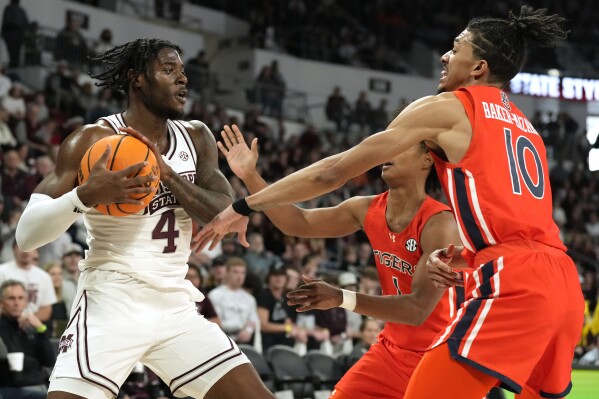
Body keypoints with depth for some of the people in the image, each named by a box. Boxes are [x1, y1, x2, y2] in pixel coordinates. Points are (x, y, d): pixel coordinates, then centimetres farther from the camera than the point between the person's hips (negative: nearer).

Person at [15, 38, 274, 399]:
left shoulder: (196, 137, 9)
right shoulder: (93, 140, -8)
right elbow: (27, 234, -12)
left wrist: (166, 172, -14)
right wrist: (85, 195, -30)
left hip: (176, 307, 5)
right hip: (111, 304, -5)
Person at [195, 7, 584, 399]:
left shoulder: (447, 107, 6)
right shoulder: (526, 128, 27)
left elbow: (335, 171, 5)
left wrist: (244, 207, 10)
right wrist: (465, 257, 14)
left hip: (514, 285, -8)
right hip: (563, 284, 8)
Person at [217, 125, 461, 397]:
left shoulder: (440, 224, -23)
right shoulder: (367, 210, -2)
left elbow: (418, 308, -31)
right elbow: (299, 223, 7)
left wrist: (342, 298, -40)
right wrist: (250, 176, -5)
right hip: (393, 349, 7)